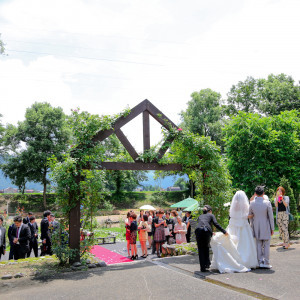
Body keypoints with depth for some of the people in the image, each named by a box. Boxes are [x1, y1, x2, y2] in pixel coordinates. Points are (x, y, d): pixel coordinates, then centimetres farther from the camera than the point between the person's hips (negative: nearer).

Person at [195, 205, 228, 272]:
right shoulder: (211, 215, 24)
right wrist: (224, 231, 8)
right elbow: (216, 224, 8)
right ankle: (207, 263, 18)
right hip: (207, 231, -2)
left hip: (198, 231, 2)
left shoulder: (200, 216, 34)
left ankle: (203, 267, 10)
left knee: (201, 249, 12)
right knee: (206, 247, 22)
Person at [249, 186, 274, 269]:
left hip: (256, 227, 3)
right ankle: (266, 263, 9)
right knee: (266, 245, 6)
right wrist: (272, 228, 1)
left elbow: (250, 216, 6)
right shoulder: (267, 203, -12)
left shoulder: (252, 203, -4)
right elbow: (271, 217, -8)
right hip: (266, 227, -3)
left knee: (258, 245, 11)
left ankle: (260, 262, 15)